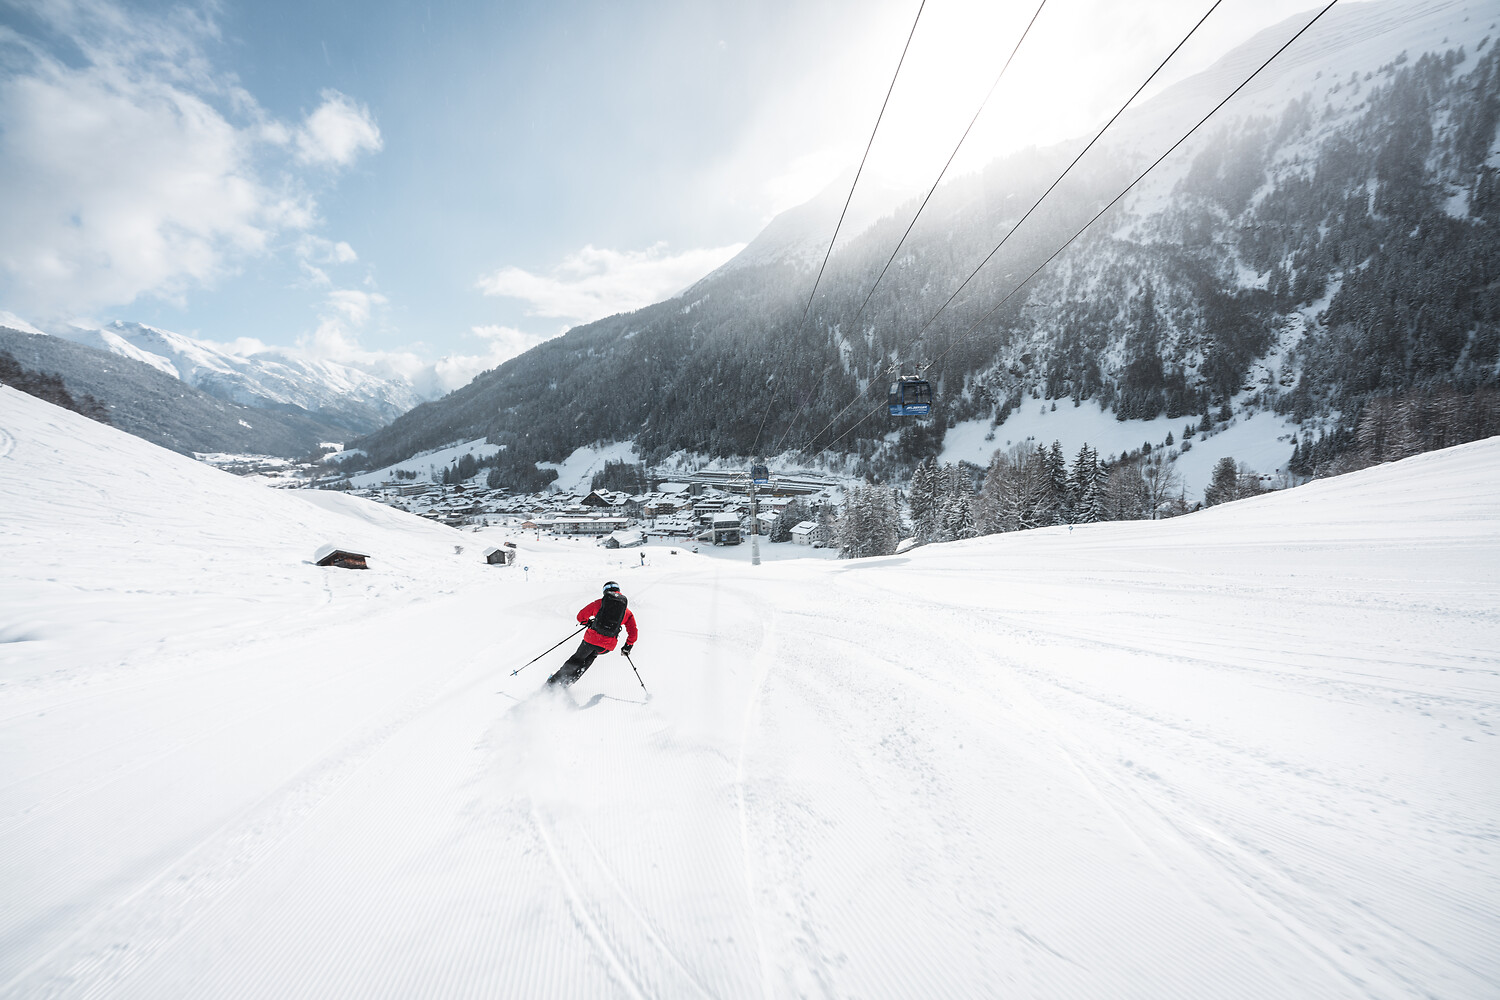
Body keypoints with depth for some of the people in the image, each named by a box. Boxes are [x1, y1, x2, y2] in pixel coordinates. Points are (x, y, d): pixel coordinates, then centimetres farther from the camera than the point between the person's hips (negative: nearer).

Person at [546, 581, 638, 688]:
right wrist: (628, 646, 21)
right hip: (607, 646, 2)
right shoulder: (628, 612, 9)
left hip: (592, 639, -2)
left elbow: (580, 616, 12)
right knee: (591, 656, 33)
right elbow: (633, 633, 6)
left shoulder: (599, 603, 5)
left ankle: (554, 680, 29)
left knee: (578, 658, 26)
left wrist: (588, 622, 32)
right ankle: (569, 680, 30)